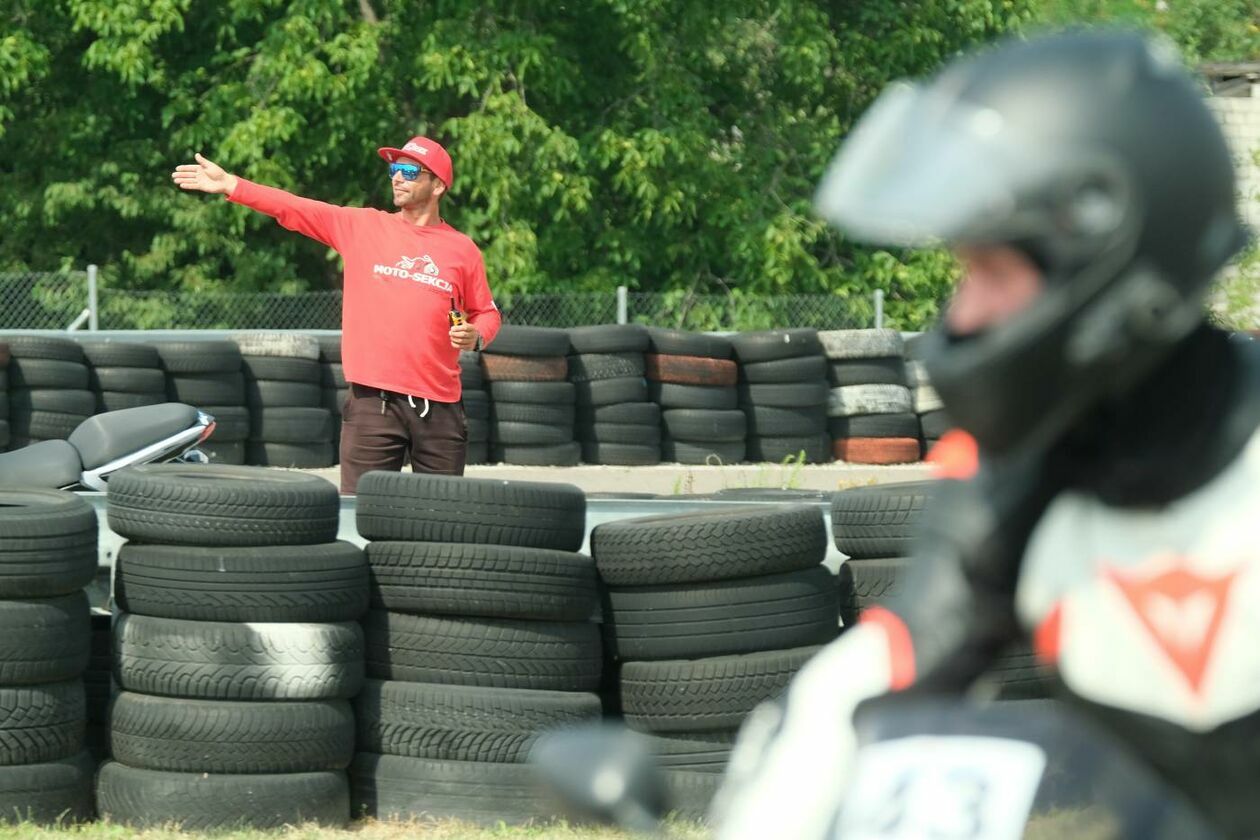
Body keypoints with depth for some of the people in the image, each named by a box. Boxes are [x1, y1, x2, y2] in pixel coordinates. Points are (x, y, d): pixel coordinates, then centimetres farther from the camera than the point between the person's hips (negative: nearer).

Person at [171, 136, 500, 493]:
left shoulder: (462, 249, 7)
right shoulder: (363, 226, 6)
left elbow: (486, 313, 17)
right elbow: (294, 209, 0)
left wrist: (475, 336, -5)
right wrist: (230, 185, -9)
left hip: (438, 406, 1)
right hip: (373, 403, -1)